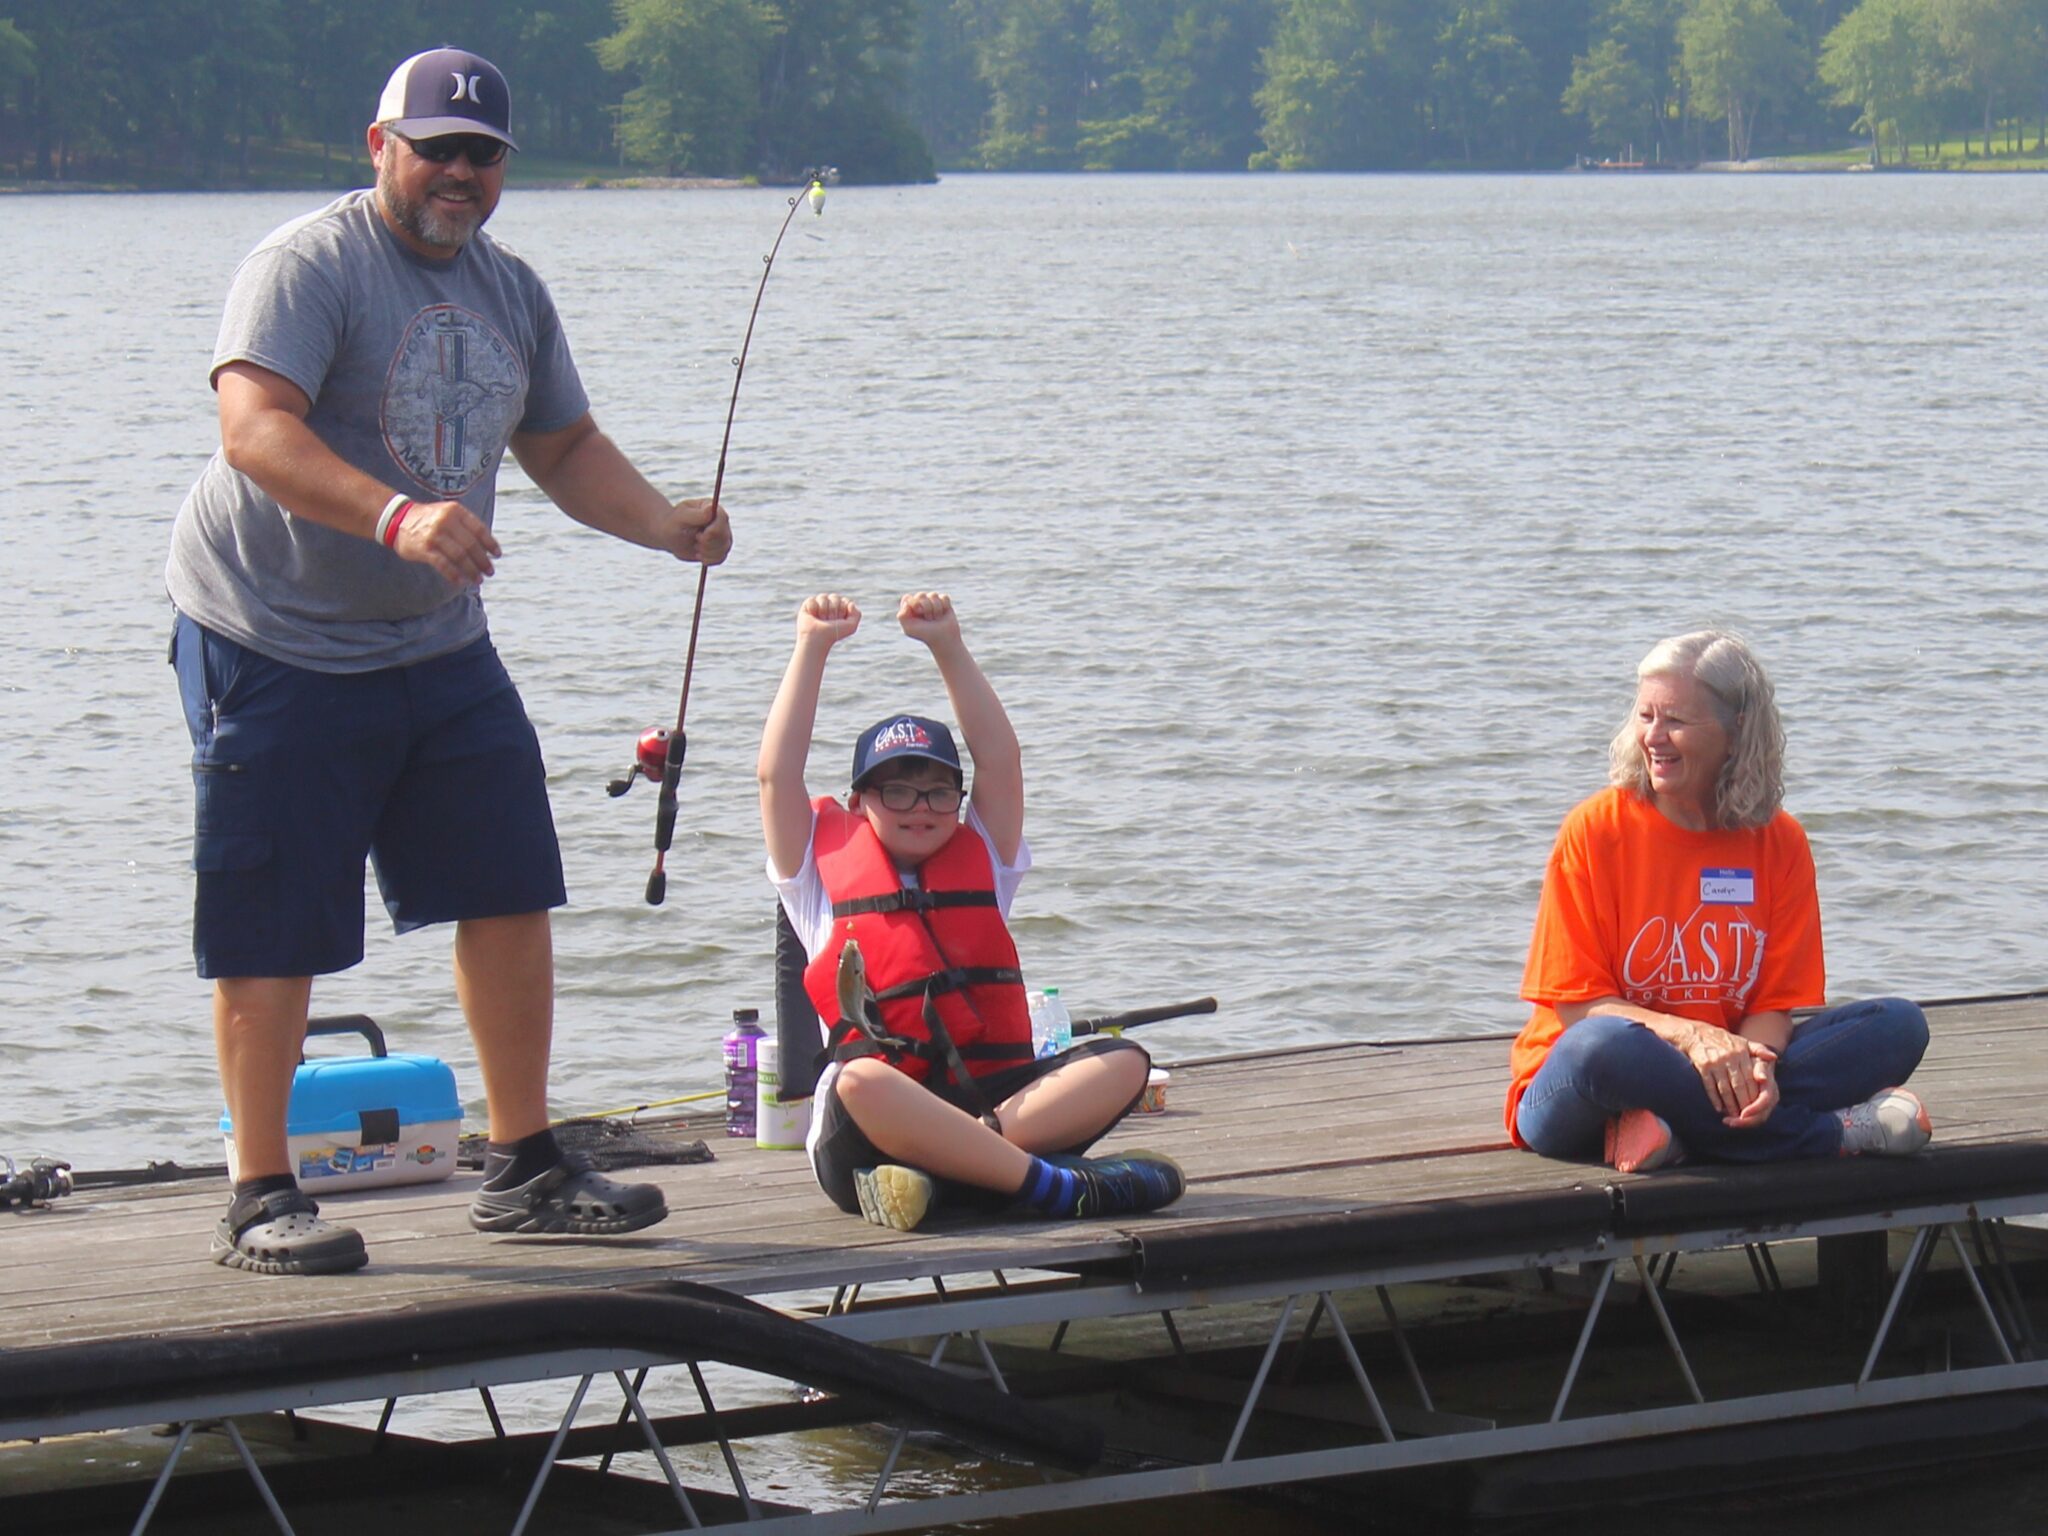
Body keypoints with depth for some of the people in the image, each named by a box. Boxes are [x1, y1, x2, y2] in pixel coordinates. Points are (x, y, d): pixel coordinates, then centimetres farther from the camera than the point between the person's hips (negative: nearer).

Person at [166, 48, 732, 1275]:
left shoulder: (510, 290, 10)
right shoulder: (307, 266, -15)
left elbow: (566, 449, 19)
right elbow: (254, 431, -29)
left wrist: (668, 524, -1)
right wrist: (396, 517, -44)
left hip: (438, 639, 7)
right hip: (276, 640, -7)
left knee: (512, 895, 6)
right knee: (272, 935, -4)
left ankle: (525, 1169, 18)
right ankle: (261, 1199, 6)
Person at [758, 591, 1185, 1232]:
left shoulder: (982, 862, 24)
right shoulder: (827, 872, 16)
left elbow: (1000, 760, 18)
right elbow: (778, 774, 8)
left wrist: (948, 647, 13)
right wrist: (812, 649, 10)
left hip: (994, 1097, 4)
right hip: (869, 1130, -4)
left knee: (1123, 1061, -21)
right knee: (858, 1081, -40)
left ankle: (940, 1168, -38)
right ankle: (1054, 1186, -44)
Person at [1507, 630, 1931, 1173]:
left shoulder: (1778, 843, 2)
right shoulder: (1596, 830, -8)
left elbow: (1774, 1002, 0)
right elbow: (1578, 1005, -10)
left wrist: (1752, 1063, -25)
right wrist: (1690, 1036, -28)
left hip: (1722, 1072, 4)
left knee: (1899, 1026, -13)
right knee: (1605, 1046, -40)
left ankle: (1678, 1135, -30)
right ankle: (1837, 1130, -26)